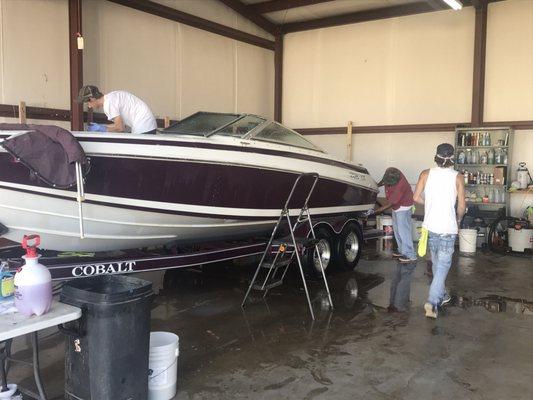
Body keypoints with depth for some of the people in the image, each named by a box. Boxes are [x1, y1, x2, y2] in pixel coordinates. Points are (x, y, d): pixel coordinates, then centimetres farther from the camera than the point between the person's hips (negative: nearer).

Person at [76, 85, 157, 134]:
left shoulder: (108, 103, -14)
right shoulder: (110, 97, 17)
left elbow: (120, 128, -16)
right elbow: (121, 123, 20)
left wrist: (103, 129, 1)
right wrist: (100, 126, 18)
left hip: (142, 129, -10)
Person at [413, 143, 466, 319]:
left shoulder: (426, 174, -1)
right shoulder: (457, 177, -6)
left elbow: (416, 197, -2)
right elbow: (462, 205, -5)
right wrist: (458, 219, 14)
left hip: (430, 226, 3)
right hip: (448, 228, -3)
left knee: (436, 263, 20)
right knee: (443, 265, 0)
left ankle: (441, 295, 34)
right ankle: (432, 302, -11)